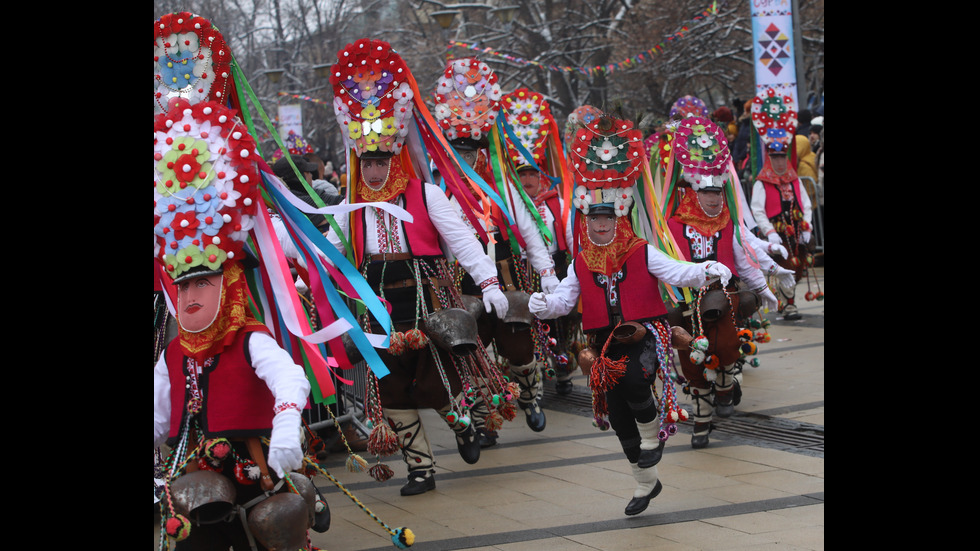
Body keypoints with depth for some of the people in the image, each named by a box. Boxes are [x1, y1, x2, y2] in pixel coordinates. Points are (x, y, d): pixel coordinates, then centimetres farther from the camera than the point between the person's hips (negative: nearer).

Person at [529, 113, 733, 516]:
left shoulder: (643, 254, -3)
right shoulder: (581, 265, 6)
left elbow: (676, 273, -11)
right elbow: (564, 298, 0)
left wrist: (706, 271, -30)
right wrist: (543, 305, -22)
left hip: (647, 333, -5)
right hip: (608, 343, 5)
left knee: (634, 379, -35)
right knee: (618, 416, 9)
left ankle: (653, 434, -3)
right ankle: (646, 481, 30)